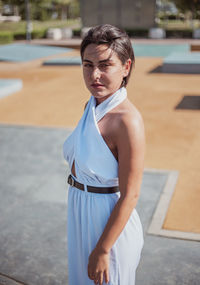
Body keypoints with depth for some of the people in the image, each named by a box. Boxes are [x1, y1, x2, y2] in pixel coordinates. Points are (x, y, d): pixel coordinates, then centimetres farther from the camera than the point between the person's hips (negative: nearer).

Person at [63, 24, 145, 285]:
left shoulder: (128, 121, -26)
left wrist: (102, 250, -18)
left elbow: (130, 195, -23)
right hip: (82, 214, 8)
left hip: (110, 222, -7)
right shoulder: (92, 106, -1)